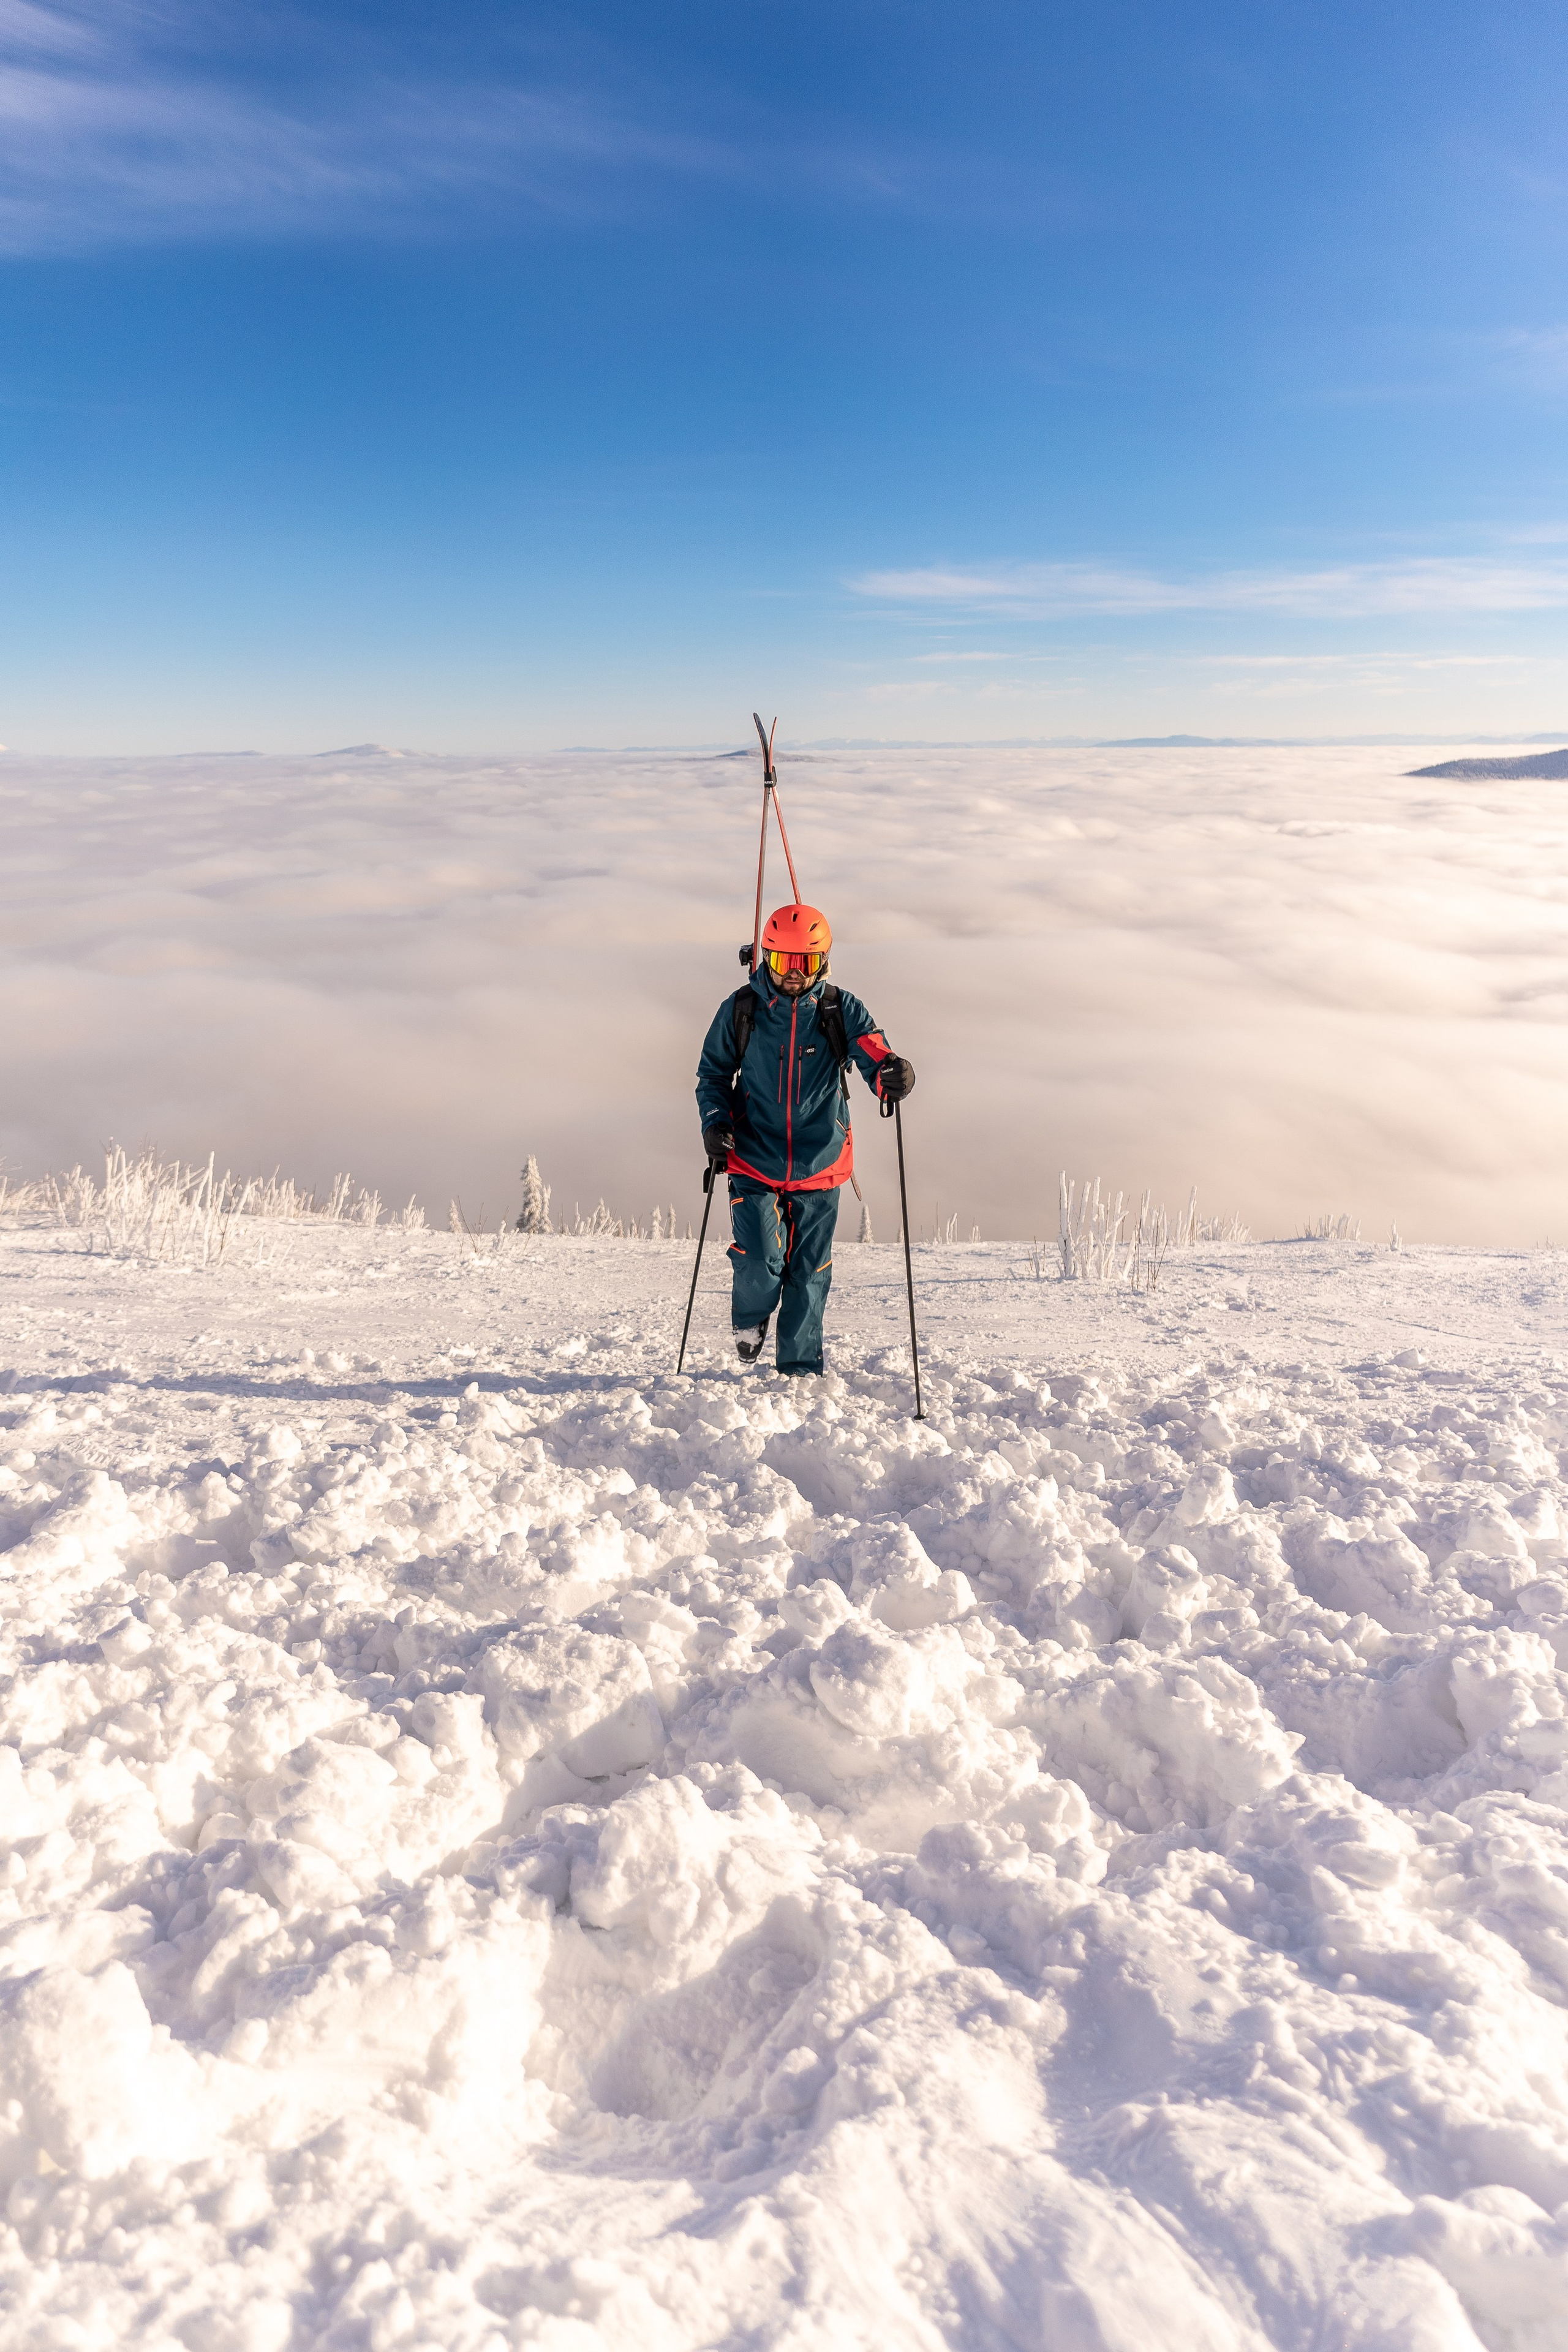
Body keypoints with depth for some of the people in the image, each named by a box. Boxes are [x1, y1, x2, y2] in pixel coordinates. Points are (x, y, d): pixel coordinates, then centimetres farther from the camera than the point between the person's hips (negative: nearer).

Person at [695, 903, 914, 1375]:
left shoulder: (841, 1010, -3)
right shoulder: (740, 1010, -2)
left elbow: (872, 1052, -16)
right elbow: (713, 1074, 8)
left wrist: (891, 1075, -40)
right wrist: (714, 1122, -9)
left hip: (820, 1164, 1)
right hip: (754, 1162, -1)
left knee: (809, 1272, 9)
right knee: (759, 1261, -13)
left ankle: (802, 1365, 29)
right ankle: (750, 1318, 22)